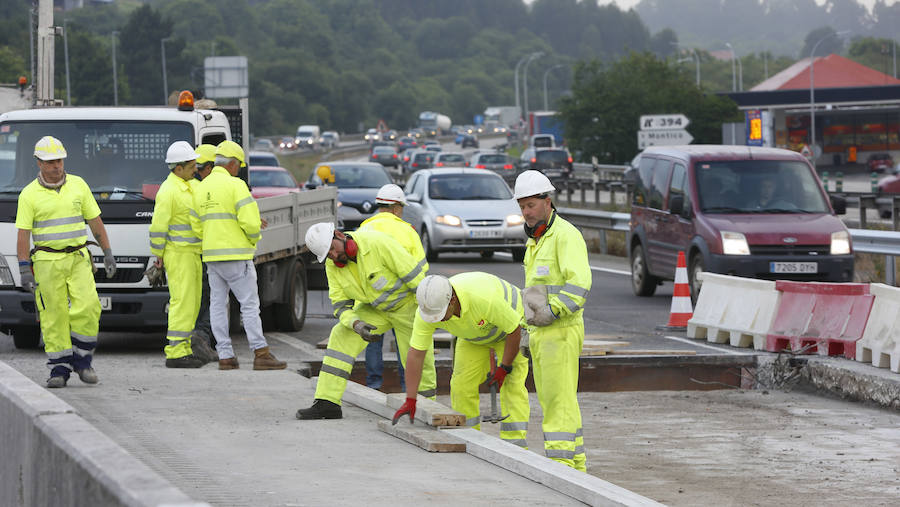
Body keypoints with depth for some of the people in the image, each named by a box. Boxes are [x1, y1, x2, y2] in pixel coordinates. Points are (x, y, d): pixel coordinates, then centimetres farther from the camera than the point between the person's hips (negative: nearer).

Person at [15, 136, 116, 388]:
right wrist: (24, 269, -10)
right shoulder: (29, 194, -1)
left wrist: (108, 253, 9)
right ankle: (59, 369, 4)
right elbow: (23, 234, -3)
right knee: (54, 316, -2)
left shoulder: (78, 185, 7)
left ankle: (81, 359, 5)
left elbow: (95, 221, 12)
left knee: (87, 308, -11)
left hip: (79, 259, 2)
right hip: (47, 261, -2)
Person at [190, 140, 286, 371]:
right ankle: (261, 354, -7)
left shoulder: (201, 188, 11)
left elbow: (197, 225, 14)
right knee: (250, 304, -4)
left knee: (218, 305, 7)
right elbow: (250, 220, -19)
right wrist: (254, 239, 1)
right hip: (236, 255, -7)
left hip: (212, 256, 7)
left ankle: (225, 356, 5)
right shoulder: (235, 185, -11)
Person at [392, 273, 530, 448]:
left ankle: (515, 445, -18)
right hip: (474, 338, 5)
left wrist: (504, 368, -23)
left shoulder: (484, 297, -44)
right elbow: (415, 354, -22)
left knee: (512, 385, -18)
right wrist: (410, 400, -22)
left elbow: (514, 330, -29)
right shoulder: (427, 310, -29)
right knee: (462, 384, -5)